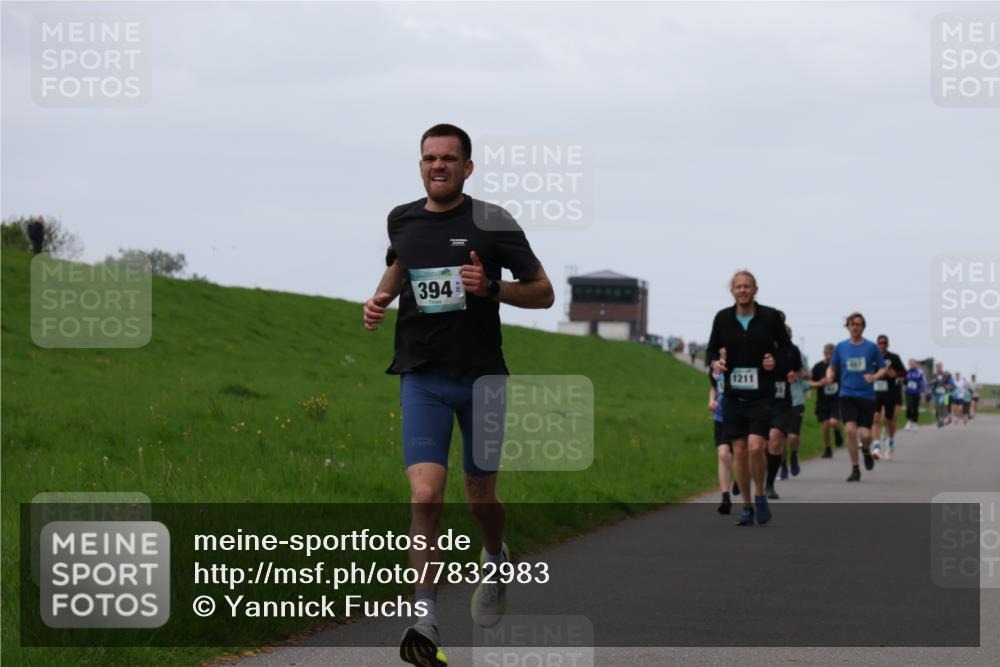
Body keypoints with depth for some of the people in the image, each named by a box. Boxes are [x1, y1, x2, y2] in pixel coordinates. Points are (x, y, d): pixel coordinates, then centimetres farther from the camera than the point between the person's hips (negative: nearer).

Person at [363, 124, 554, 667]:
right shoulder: (401, 220, 5)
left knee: (480, 496, 12)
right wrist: (380, 298, 8)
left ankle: (495, 560, 47)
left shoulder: (491, 223, -5)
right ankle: (425, 620, -14)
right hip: (422, 378, 1)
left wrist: (490, 287, -17)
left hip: (481, 375, -1)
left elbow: (543, 293, -1)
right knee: (425, 495, -16)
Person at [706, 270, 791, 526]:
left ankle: (760, 496, 6)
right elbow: (712, 349, 13)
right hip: (734, 396, 3)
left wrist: (776, 360, -12)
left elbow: (786, 346, 8)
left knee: (755, 447, -17)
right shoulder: (723, 318, 2)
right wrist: (714, 362, -9)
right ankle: (747, 507, 16)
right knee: (739, 451, 3)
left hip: (762, 396, -3)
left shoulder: (770, 317, -3)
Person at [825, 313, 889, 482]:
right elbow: (832, 366, 14)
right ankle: (855, 469, -3)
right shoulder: (841, 347, 5)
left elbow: (883, 368, 6)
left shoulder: (871, 347, 1)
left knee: (865, 434, -7)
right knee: (850, 429, -16)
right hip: (847, 395, 1)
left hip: (867, 396, -1)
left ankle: (866, 450, 32)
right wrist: (829, 376, -9)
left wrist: (874, 376, -15)